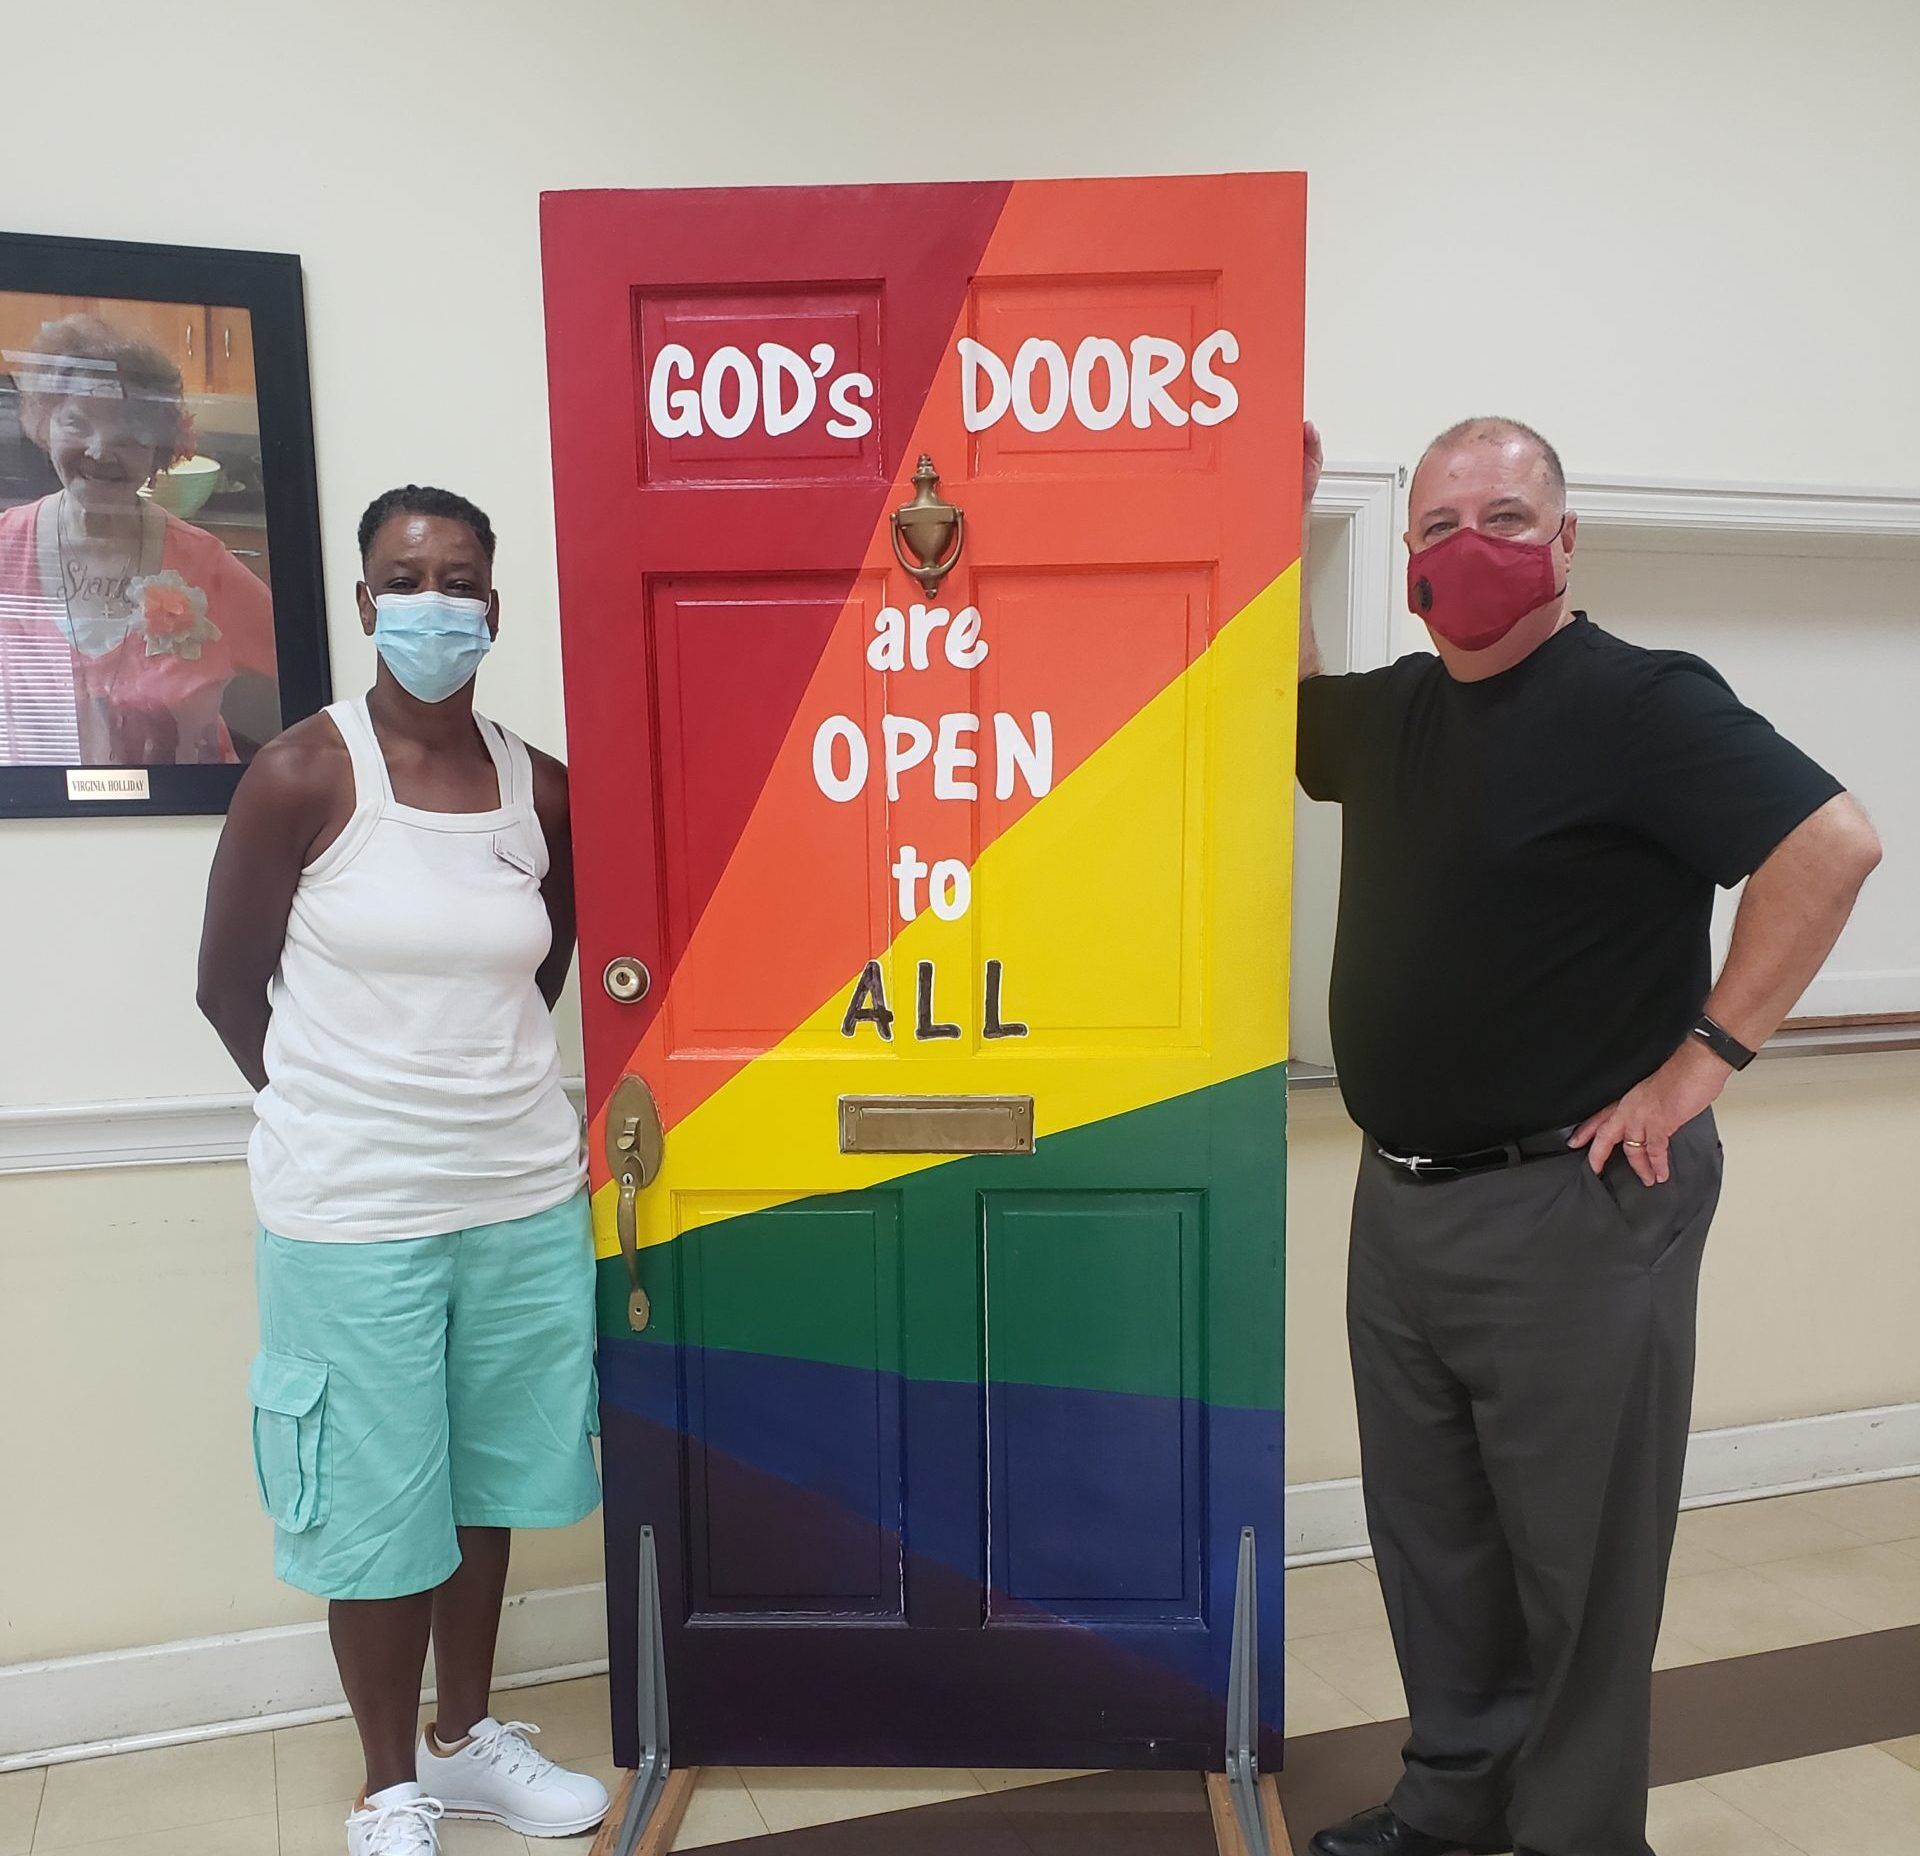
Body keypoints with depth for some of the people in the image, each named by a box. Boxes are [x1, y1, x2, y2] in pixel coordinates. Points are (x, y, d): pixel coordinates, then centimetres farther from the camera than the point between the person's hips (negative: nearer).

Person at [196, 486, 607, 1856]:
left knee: (486, 1485, 18)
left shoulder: (539, 786, 1)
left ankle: (469, 1738, 40)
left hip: (523, 1196, 4)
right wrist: (355, 1106, 6)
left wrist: (483, 1078, 10)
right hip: (353, 1213, -4)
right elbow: (229, 986, -2)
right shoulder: (302, 775, -10)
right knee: (378, 1507, 10)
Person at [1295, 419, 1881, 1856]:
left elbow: (1832, 846, -20)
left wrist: (1702, 1062, -19)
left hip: (1572, 1204, -7)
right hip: (1401, 1192, 7)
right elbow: (1291, 707, 28)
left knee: (1576, 1553, 9)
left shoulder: (1638, 701, -13)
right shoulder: (1397, 709, 8)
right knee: (1430, 1529, 20)